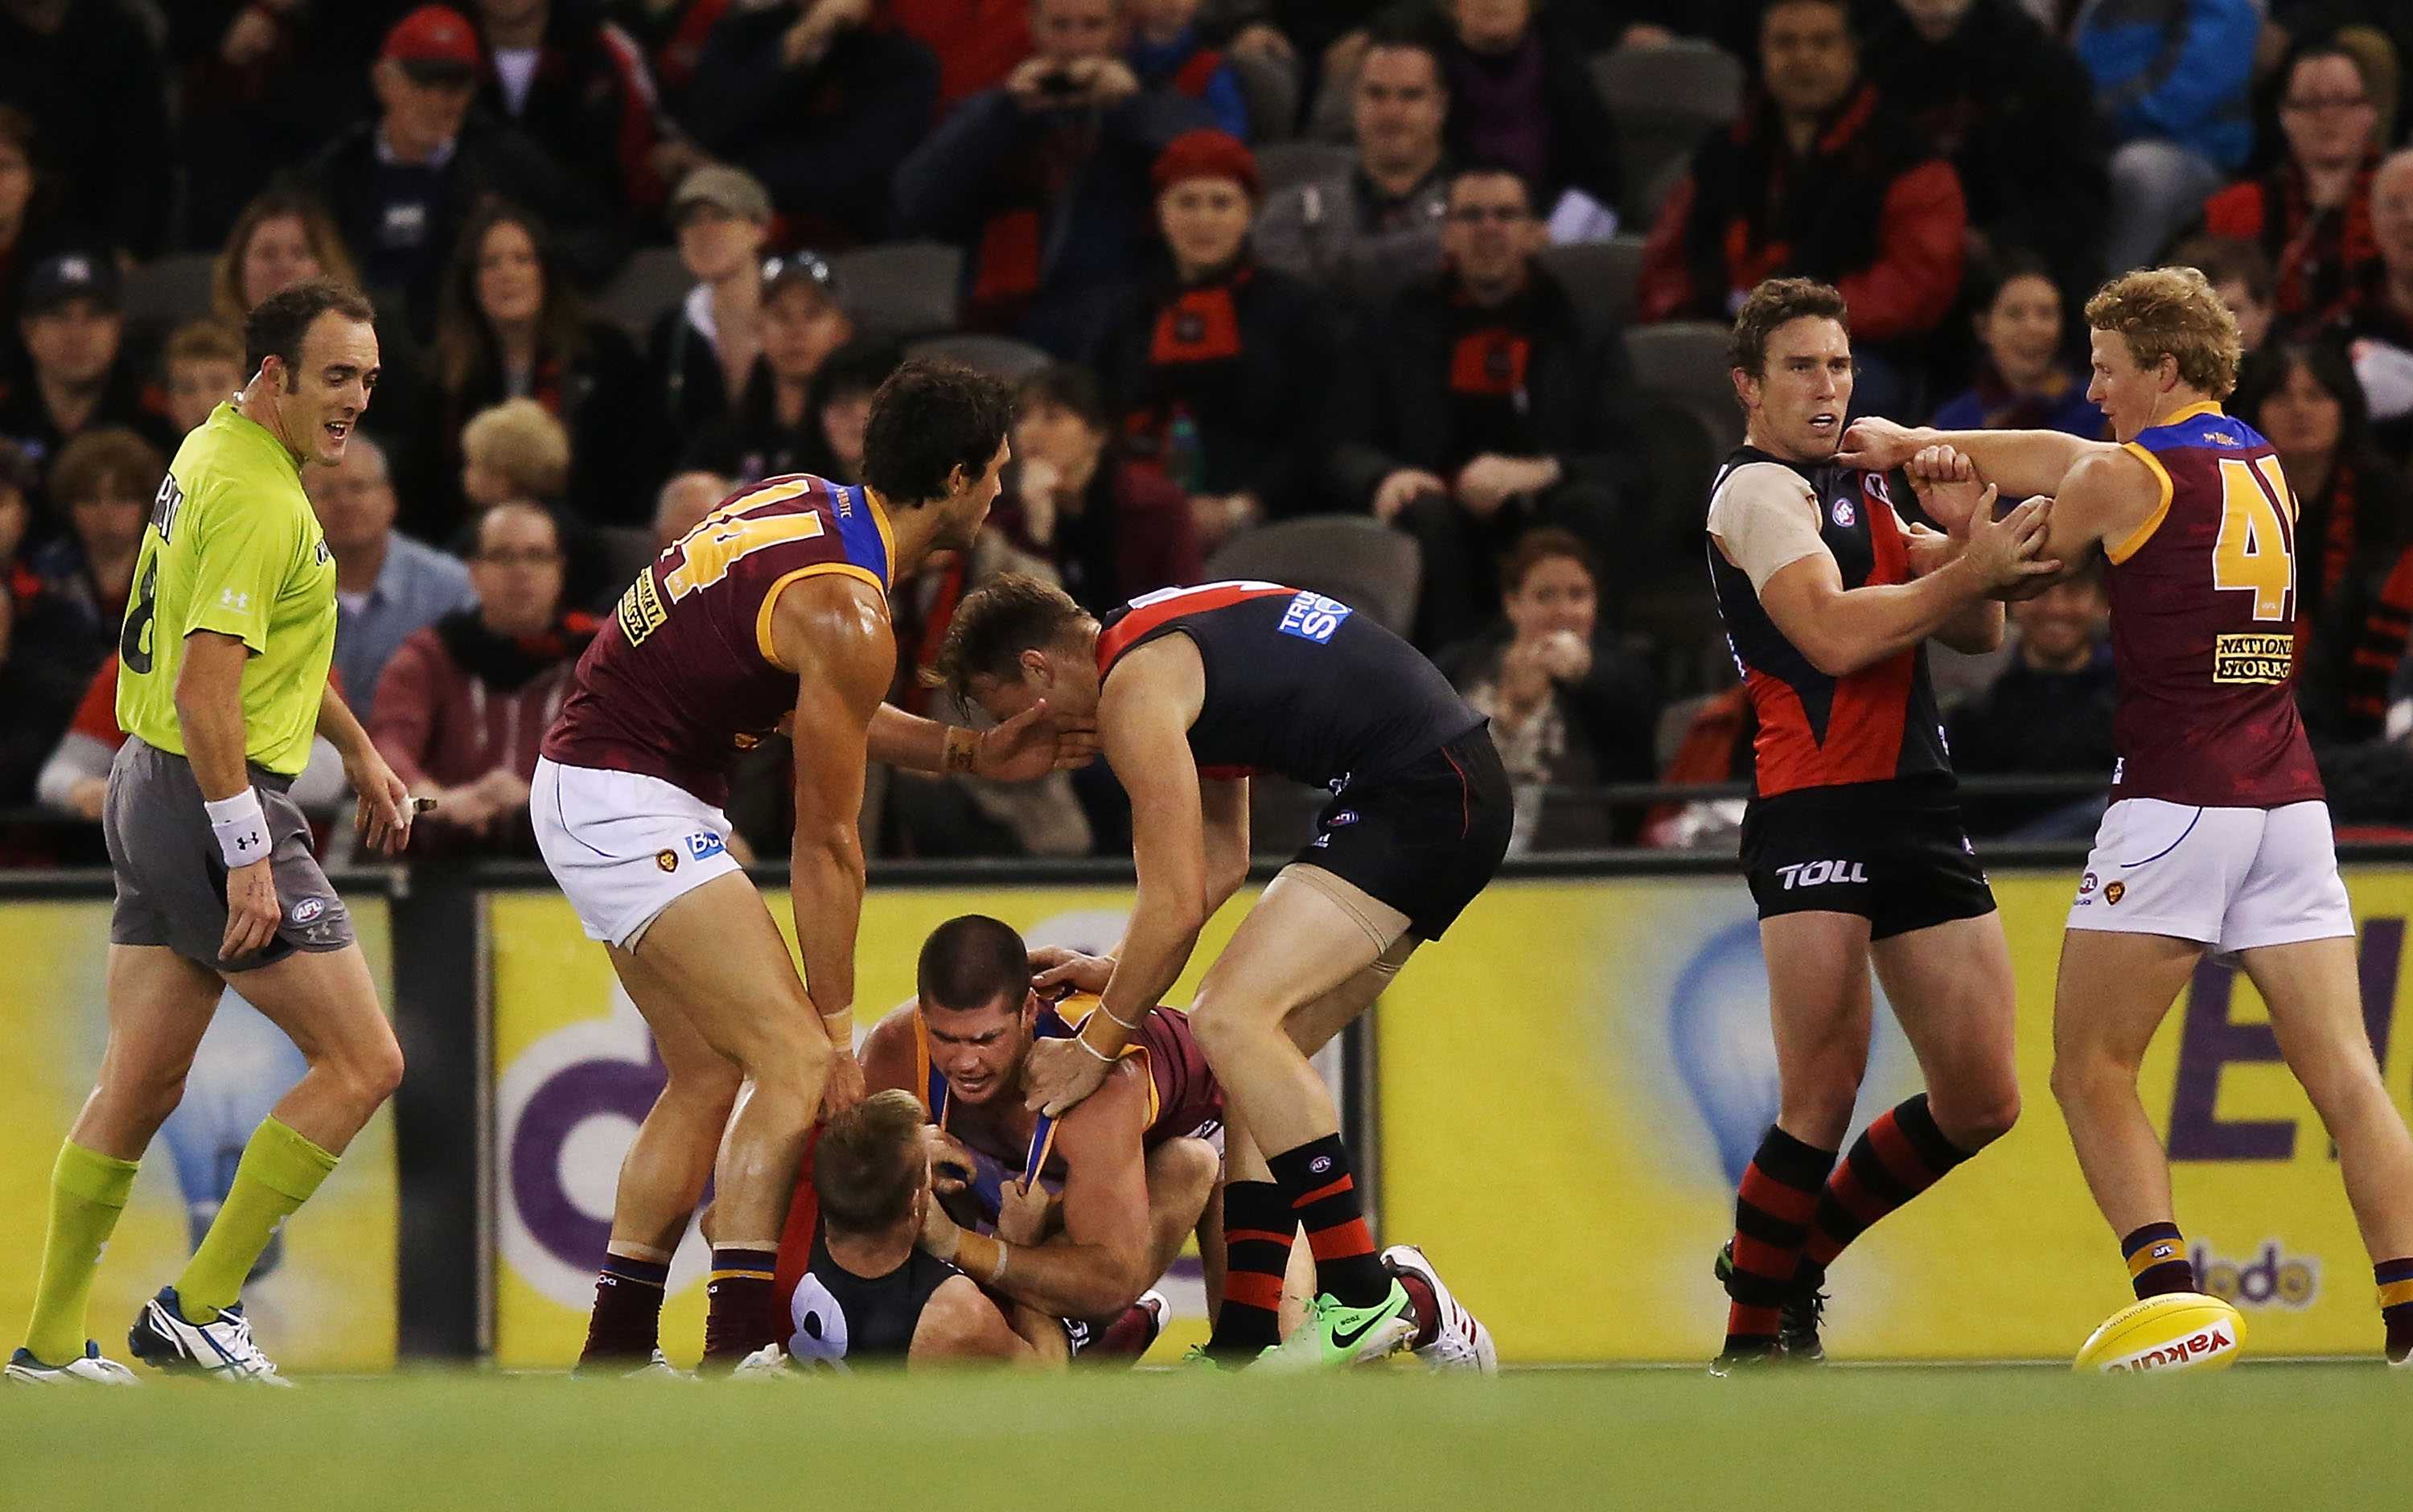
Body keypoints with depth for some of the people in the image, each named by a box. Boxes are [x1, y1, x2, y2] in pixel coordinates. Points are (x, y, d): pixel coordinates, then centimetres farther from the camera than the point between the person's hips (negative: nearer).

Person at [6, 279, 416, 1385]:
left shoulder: (217, 449, 14)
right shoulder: (255, 497, -18)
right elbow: (206, 690, -24)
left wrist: (359, 752, 34)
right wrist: (248, 855, -24)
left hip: (150, 795, 10)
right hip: (214, 801, -10)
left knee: (139, 1087, 12)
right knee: (362, 1062, -5)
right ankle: (196, 1308, -4)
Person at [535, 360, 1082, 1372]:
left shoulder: (805, 505, 7)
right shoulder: (845, 614, -19)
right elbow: (825, 846, -13)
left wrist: (970, 754, 17)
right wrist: (840, 1032, -7)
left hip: (585, 778, 10)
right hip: (631, 803, -10)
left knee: (710, 1076, 14)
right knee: (800, 1063, -13)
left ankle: (613, 1351, 17)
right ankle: (739, 1350, -21)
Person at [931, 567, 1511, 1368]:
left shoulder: (1135, 689, -11)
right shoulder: (1168, 641, 20)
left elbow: (1175, 906, -12)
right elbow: (1222, 861, 27)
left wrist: (1095, 1048, -2)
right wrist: (1117, 971, 22)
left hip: (1419, 792, -10)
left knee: (1232, 1018, -16)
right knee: (1260, 1050, 10)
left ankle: (1364, 1297, -16)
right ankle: (1245, 1345, 6)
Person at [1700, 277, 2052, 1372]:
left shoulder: (1860, 491, 23)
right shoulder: (1760, 491, -3)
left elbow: (1975, 633, 19)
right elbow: (1833, 634, -18)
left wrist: (1964, 532, 2)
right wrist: (1967, 569, -19)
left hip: (1915, 808, 8)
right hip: (1817, 816, -8)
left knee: (1981, 1101, 6)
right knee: (1824, 1103, -17)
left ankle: (1790, 1253, 23)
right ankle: (1755, 1331, -4)